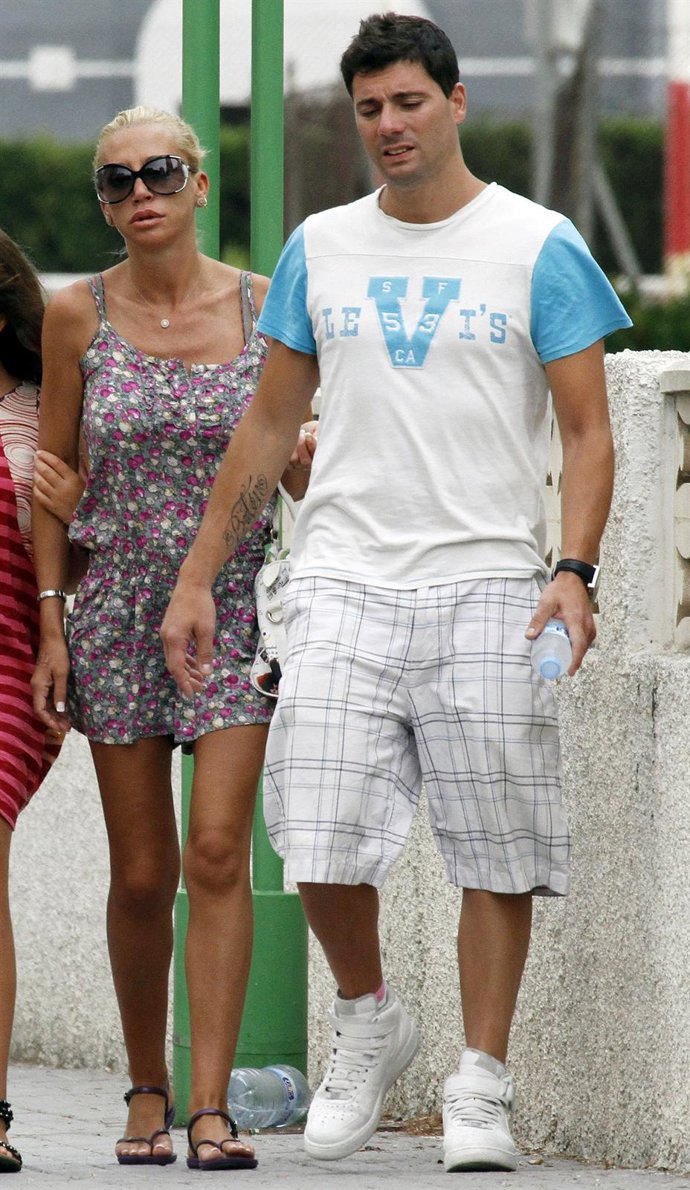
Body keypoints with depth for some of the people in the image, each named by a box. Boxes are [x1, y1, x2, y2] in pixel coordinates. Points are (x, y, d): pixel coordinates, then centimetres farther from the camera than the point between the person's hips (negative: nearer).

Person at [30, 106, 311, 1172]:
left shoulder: (265, 308, -2)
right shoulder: (78, 315, -1)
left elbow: (301, 464, 6)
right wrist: (51, 625, 0)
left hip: (237, 604, -1)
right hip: (118, 605, 1)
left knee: (218, 853, -12)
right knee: (141, 872, 4)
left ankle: (210, 1106, -13)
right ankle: (147, 1090, 20)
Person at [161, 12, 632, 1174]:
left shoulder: (537, 247, 1)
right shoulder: (319, 248, 11)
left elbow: (588, 431, -1)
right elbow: (270, 424, 18)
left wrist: (573, 572, -15)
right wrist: (197, 575, 14)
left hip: (487, 587, -2)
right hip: (344, 583, 2)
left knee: (496, 851, -1)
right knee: (319, 841, -8)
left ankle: (480, 1089, 8)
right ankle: (368, 1024, 17)